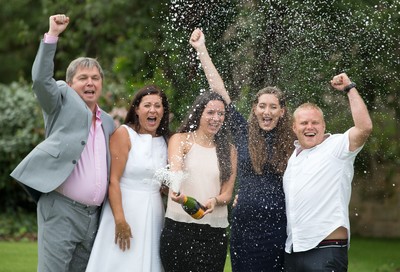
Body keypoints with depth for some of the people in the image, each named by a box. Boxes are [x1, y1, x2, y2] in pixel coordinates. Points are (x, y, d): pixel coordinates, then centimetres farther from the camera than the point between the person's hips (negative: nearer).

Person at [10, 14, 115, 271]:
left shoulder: (108, 123, 20)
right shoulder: (64, 102, 5)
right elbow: (41, 79, -13)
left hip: (93, 216, 6)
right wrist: (52, 36, -17)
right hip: (61, 209, -6)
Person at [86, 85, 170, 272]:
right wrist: (120, 219, -21)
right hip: (125, 208, -5)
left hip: (153, 214, 5)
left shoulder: (164, 141, 10)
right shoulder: (124, 134, -6)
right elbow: (113, 180, -14)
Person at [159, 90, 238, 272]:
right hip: (179, 228, -3)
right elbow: (175, 171, -17)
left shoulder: (228, 150, 13)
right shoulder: (181, 140, 3)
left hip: (215, 231, 3)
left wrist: (214, 201, -16)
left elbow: (227, 194, 8)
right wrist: (177, 191, -39)